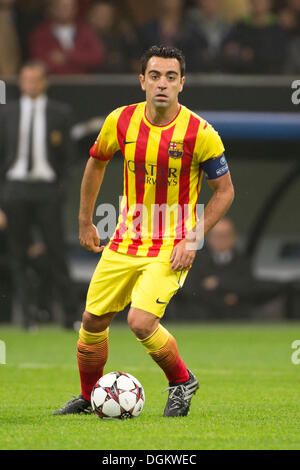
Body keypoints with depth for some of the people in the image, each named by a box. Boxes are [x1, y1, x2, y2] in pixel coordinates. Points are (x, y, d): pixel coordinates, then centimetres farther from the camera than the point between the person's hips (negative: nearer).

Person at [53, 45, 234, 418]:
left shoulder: (200, 134, -16)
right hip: (126, 241, 5)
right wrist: (85, 222, 16)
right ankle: (88, 397, 32)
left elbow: (224, 191, -5)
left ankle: (181, 381, 6)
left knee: (141, 321, -21)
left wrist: (192, 240, -13)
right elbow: (96, 163, 14)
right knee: (93, 321, 7)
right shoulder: (121, 121, -5)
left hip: (172, 247, -4)